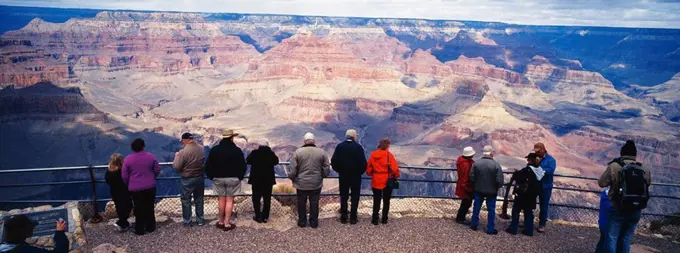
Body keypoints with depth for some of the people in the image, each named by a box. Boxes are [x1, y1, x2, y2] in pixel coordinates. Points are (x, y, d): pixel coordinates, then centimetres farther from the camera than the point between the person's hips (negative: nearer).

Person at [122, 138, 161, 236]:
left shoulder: (128, 159, -8)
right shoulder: (150, 156, -6)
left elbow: (124, 176, -2)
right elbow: (157, 170, 2)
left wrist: (129, 184, 16)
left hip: (135, 188, -1)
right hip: (150, 186, 1)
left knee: (139, 208, 9)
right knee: (149, 207, 13)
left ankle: (139, 229, 16)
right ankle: (150, 227, 22)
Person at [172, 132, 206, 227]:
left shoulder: (183, 151, -22)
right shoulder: (201, 148, -4)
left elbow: (176, 167, -15)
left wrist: (176, 156, 1)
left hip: (187, 179, -5)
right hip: (200, 177, 5)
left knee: (186, 201, 10)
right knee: (199, 199, 16)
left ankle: (187, 222, 17)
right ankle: (200, 220, 23)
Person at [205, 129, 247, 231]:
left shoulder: (214, 150, -2)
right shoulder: (237, 150, -11)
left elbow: (208, 165, 0)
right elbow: (243, 166, -9)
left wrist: (212, 176, 12)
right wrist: (240, 177, 6)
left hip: (218, 178, 3)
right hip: (233, 179, -3)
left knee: (222, 200, 13)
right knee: (229, 200, 2)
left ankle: (220, 222, 19)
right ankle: (227, 223, 4)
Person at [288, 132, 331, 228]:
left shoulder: (298, 152, -10)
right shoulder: (322, 152, -5)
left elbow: (293, 170, -8)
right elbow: (327, 169, -1)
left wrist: (292, 178, 10)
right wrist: (322, 176, 17)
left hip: (301, 183, -1)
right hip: (316, 184, 1)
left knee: (301, 203, 14)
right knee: (314, 203, 13)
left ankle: (302, 222, 24)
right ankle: (314, 222, 21)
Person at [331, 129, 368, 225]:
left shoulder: (339, 146, -5)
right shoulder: (358, 147, -12)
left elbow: (334, 161, -6)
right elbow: (363, 162, -15)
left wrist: (339, 170, 8)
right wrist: (360, 171, 2)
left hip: (343, 175, 2)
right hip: (356, 175, -2)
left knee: (343, 196, 11)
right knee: (355, 196, 8)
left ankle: (343, 217, 13)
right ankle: (353, 218, 8)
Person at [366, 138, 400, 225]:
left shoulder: (373, 155, -1)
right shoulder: (388, 155, -12)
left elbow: (368, 168, 3)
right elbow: (394, 168, -15)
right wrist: (396, 176, 2)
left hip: (376, 181, 2)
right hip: (387, 181, -2)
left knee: (376, 201, 11)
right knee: (386, 201, 12)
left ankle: (375, 219, 10)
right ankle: (384, 219, 17)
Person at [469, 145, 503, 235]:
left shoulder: (476, 163, -12)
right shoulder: (496, 165, -19)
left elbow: (472, 178, -9)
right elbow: (499, 181, -18)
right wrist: (496, 187, 3)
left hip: (478, 190, 3)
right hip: (491, 191, -2)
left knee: (476, 208, 18)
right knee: (491, 210, 11)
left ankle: (474, 225, 29)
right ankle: (490, 229, 17)